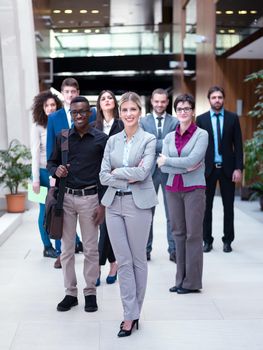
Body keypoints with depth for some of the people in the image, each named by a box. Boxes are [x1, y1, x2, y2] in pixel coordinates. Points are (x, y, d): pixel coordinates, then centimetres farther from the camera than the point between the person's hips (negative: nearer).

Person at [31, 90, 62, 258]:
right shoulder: (37, 126, -4)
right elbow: (35, 154, -6)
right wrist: (35, 179, -8)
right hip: (44, 172, -2)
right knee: (46, 210, 5)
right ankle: (48, 247, 18)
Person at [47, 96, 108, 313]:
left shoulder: (101, 139, -2)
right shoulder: (62, 137, 5)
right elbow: (51, 162, 15)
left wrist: (103, 204, -5)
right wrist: (56, 171, -9)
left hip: (89, 197, -2)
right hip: (66, 197, 3)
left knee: (91, 249, 6)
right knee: (66, 248, 8)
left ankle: (90, 292, 19)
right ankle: (70, 293, 20)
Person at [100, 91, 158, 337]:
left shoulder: (148, 139, -2)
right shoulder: (112, 141, 9)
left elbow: (142, 172, -15)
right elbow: (103, 176, 2)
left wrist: (116, 172, -5)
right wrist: (128, 178, -10)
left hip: (138, 203, -3)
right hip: (114, 203, 4)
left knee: (138, 259, 7)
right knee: (123, 261, 5)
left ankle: (134, 312, 21)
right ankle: (130, 314, 13)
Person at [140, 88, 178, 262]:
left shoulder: (175, 122, 4)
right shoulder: (143, 121, 6)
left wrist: (153, 145, -13)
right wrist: (164, 145, -12)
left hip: (169, 171, 0)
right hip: (149, 170, 1)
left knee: (172, 213, 4)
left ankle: (173, 250, 12)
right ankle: (146, 248, 19)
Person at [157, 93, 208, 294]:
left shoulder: (201, 134, -1)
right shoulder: (169, 137, 10)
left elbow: (192, 160, -15)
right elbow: (163, 167, -1)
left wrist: (168, 160, -5)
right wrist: (185, 167, -12)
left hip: (194, 189, -4)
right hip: (173, 189, 4)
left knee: (193, 234, -1)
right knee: (178, 233, 8)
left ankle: (192, 282, 8)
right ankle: (180, 280, 16)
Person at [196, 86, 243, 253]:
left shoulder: (233, 118, 3)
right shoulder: (201, 119, 3)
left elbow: (238, 145, 1)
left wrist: (239, 168, -7)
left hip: (227, 168, 0)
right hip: (207, 168, 0)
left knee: (228, 206, 7)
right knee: (206, 206, 5)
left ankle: (228, 241, 18)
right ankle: (207, 240, 15)